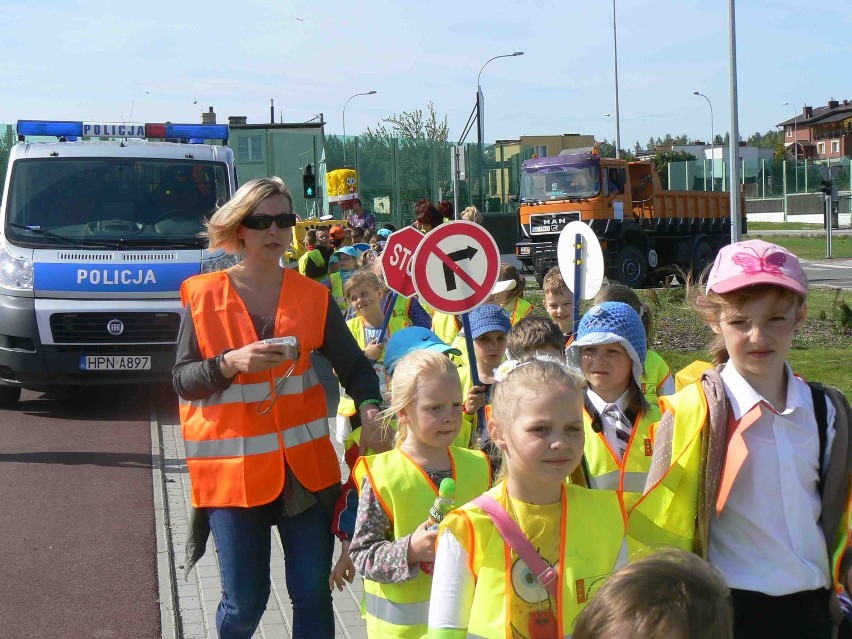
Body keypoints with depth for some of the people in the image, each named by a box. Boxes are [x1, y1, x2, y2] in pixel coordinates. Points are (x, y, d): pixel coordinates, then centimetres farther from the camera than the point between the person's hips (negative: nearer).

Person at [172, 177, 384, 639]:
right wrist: (230, 363, -18)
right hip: (232, 471, -2)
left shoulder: (312, 296, 5)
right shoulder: (204, 296, -1)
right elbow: (181, 379, -1)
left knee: (313, 595, 3)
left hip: (305, 466, 2)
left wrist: (368, 405, -16)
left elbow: (353, 365, 4)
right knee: (244, 602, 3)